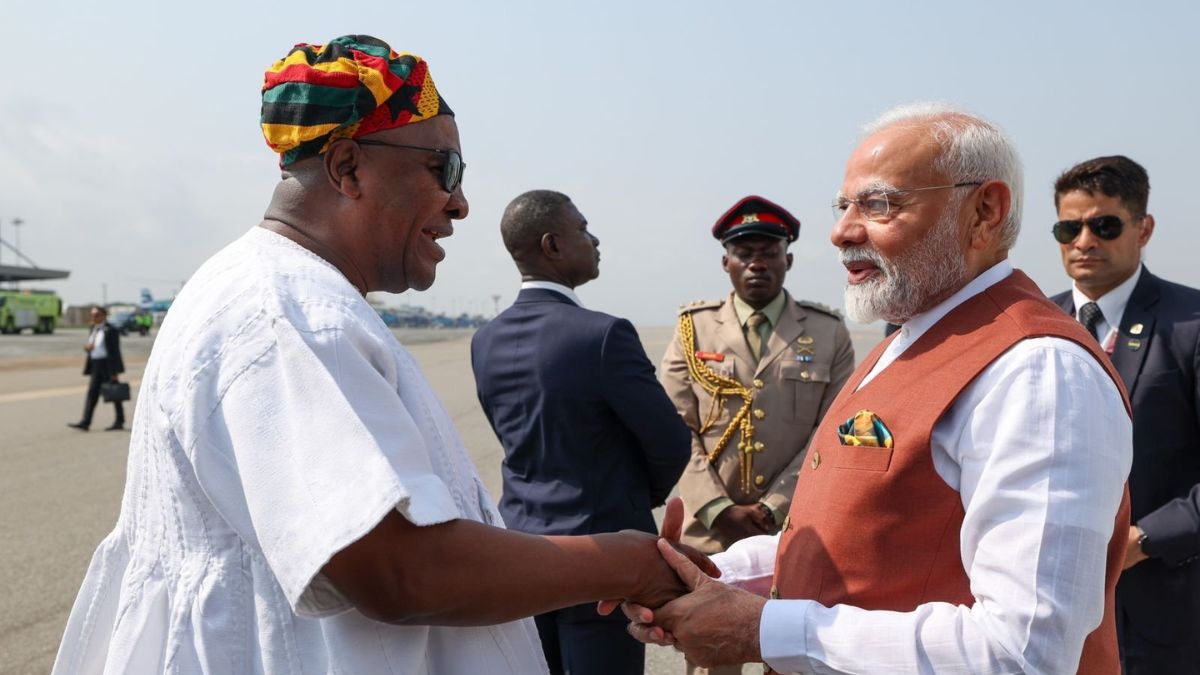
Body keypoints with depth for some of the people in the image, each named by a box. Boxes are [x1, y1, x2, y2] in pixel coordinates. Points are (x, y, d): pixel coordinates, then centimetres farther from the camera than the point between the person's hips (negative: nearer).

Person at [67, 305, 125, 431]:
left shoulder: (110, 330, -11)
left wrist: (114, 372, -17)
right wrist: (87, 348, -4)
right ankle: (85, 422, -3)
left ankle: (119, 422, 10)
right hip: (96, 365, 8)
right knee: (92, 393, 1)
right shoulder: (94, 329, 14)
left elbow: (114, 351, -14)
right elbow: (91, 347, 23)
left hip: (107, 365, -7)